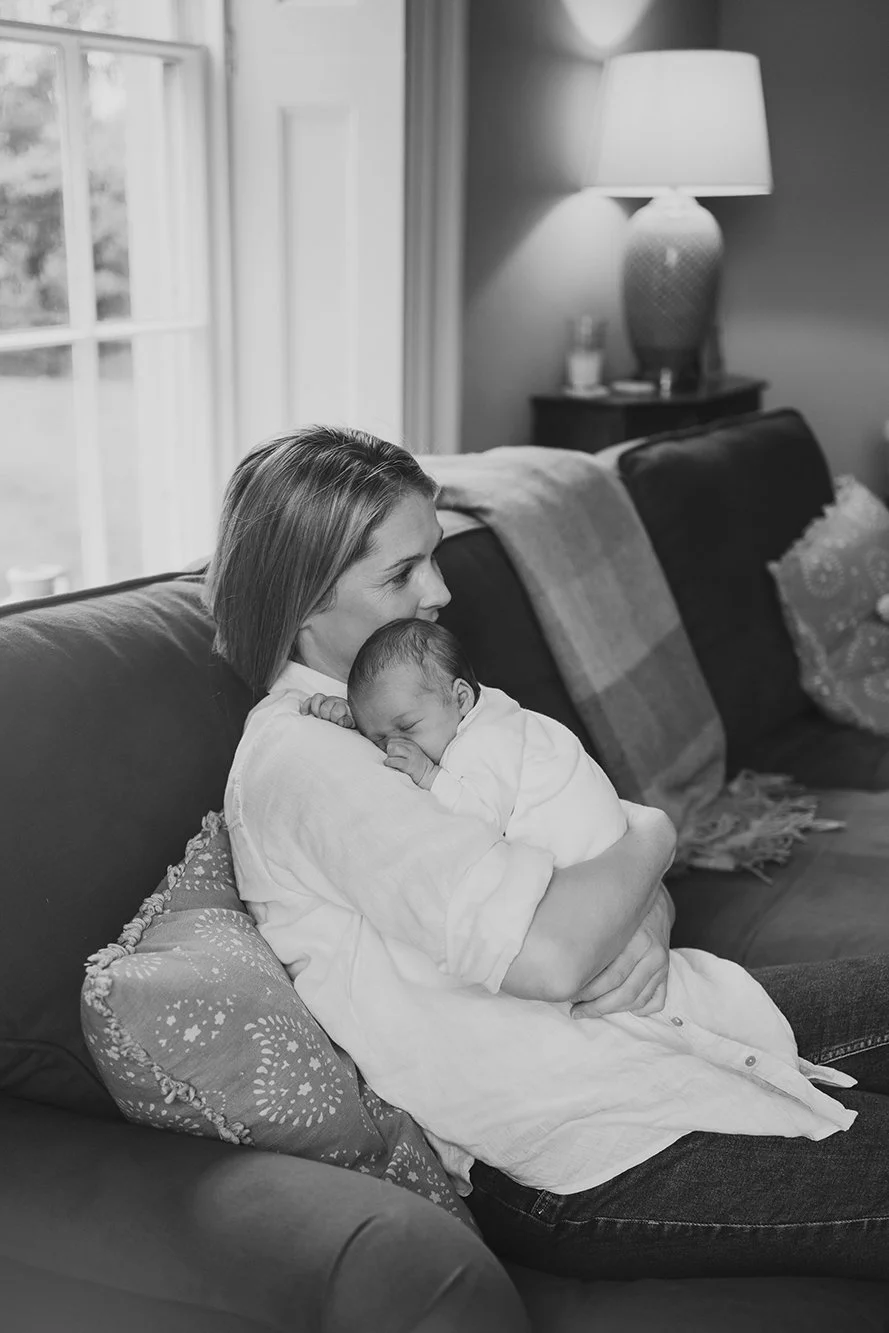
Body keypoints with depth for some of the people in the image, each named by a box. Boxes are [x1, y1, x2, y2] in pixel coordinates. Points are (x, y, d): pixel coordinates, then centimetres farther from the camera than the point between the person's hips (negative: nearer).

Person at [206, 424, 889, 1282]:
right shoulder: (297, 758, -20)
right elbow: (548, 958, -28)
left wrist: (642, 935, -10)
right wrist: (650, 834, -10)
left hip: (644, 1014, 9)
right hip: (572, 1162, -9)